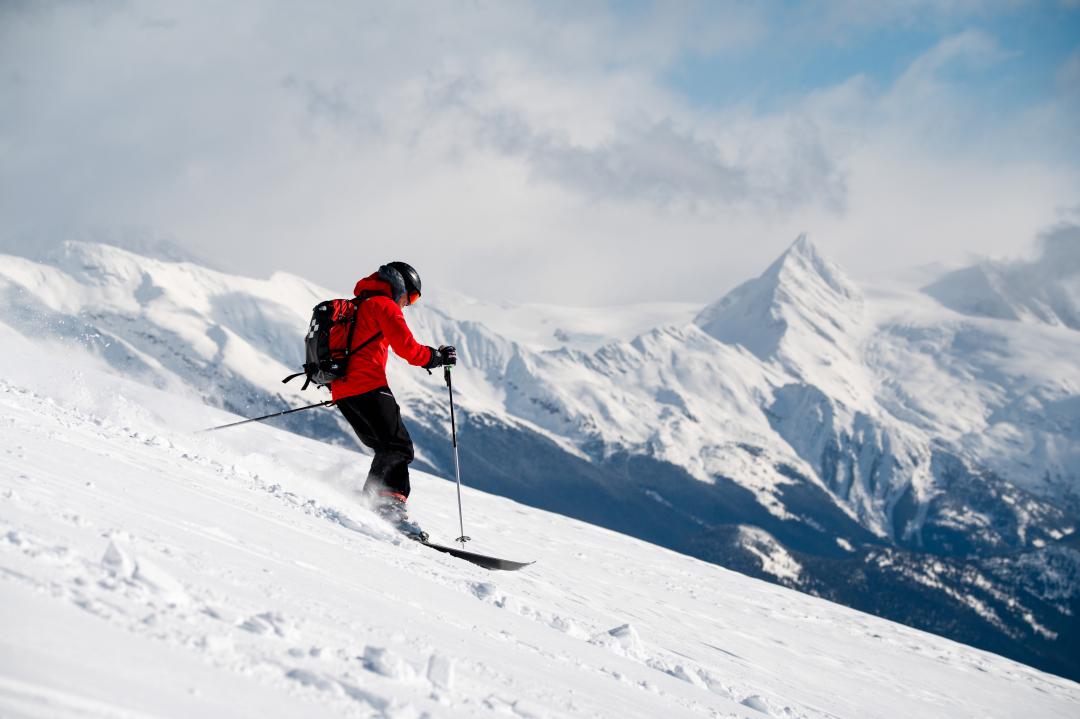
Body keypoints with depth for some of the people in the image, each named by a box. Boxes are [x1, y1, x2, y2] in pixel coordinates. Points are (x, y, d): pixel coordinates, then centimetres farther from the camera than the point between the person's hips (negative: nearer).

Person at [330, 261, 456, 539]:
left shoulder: (353, 308, 28)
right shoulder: (384, 305, 0)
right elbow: (406, 347, -9)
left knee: (388, 449, 10)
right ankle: (387, 502, -35)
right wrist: (437, 357, 4)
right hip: (369, 388, -9)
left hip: (342, 391, 9)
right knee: (398, 446, -16)